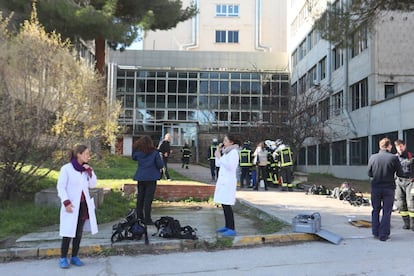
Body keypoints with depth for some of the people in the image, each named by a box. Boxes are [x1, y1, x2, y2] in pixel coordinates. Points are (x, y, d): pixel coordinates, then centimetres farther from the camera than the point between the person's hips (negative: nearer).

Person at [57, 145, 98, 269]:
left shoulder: (86, 169, 7)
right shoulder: (66, 168, -10)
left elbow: (93, 184, 3)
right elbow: (61, 187, -11)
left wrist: (89, 171, -8)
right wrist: (66, 202, -19)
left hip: (84, 205, 5)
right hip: (71, 205, -5)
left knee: (79, 232, 9)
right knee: (68, 232, -2)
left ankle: (74, 257, 20)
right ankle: (63, 258, 11)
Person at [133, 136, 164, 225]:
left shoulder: (138, 152, -2)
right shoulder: (154, 153, -12)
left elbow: (134, 158, 20)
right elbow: (160, 165, -9)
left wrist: (135, 148, 14)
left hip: (140, 178, 4)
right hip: (151, 178, -4)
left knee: (140, 198, 14)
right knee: (148, 199, -1)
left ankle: (139, 217, 21)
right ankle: (147, 219, 0)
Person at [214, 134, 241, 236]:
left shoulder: (234, 152, -10)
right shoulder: (226, 152, 18)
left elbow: (230, 167, -21)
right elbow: (218, 164, 18)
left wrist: (220, 157, -20)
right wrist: (218, 151, 10)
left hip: (228, 182, -9)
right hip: (222, 181, 9)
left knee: (227, 205, -10)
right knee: (224, 204, 12)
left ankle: (232, 229, -7)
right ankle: (227, 226, 21)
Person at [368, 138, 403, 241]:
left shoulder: (372, 157, -5)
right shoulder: (394, 158, -12)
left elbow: (369, 174, 2)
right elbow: (400, 174, -5)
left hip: (375, 187, 2)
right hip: (389, 188, -2)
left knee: (375, 210, 17)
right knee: (387, 212, 7)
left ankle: (376, 232, 20)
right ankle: (383, 235, 8)